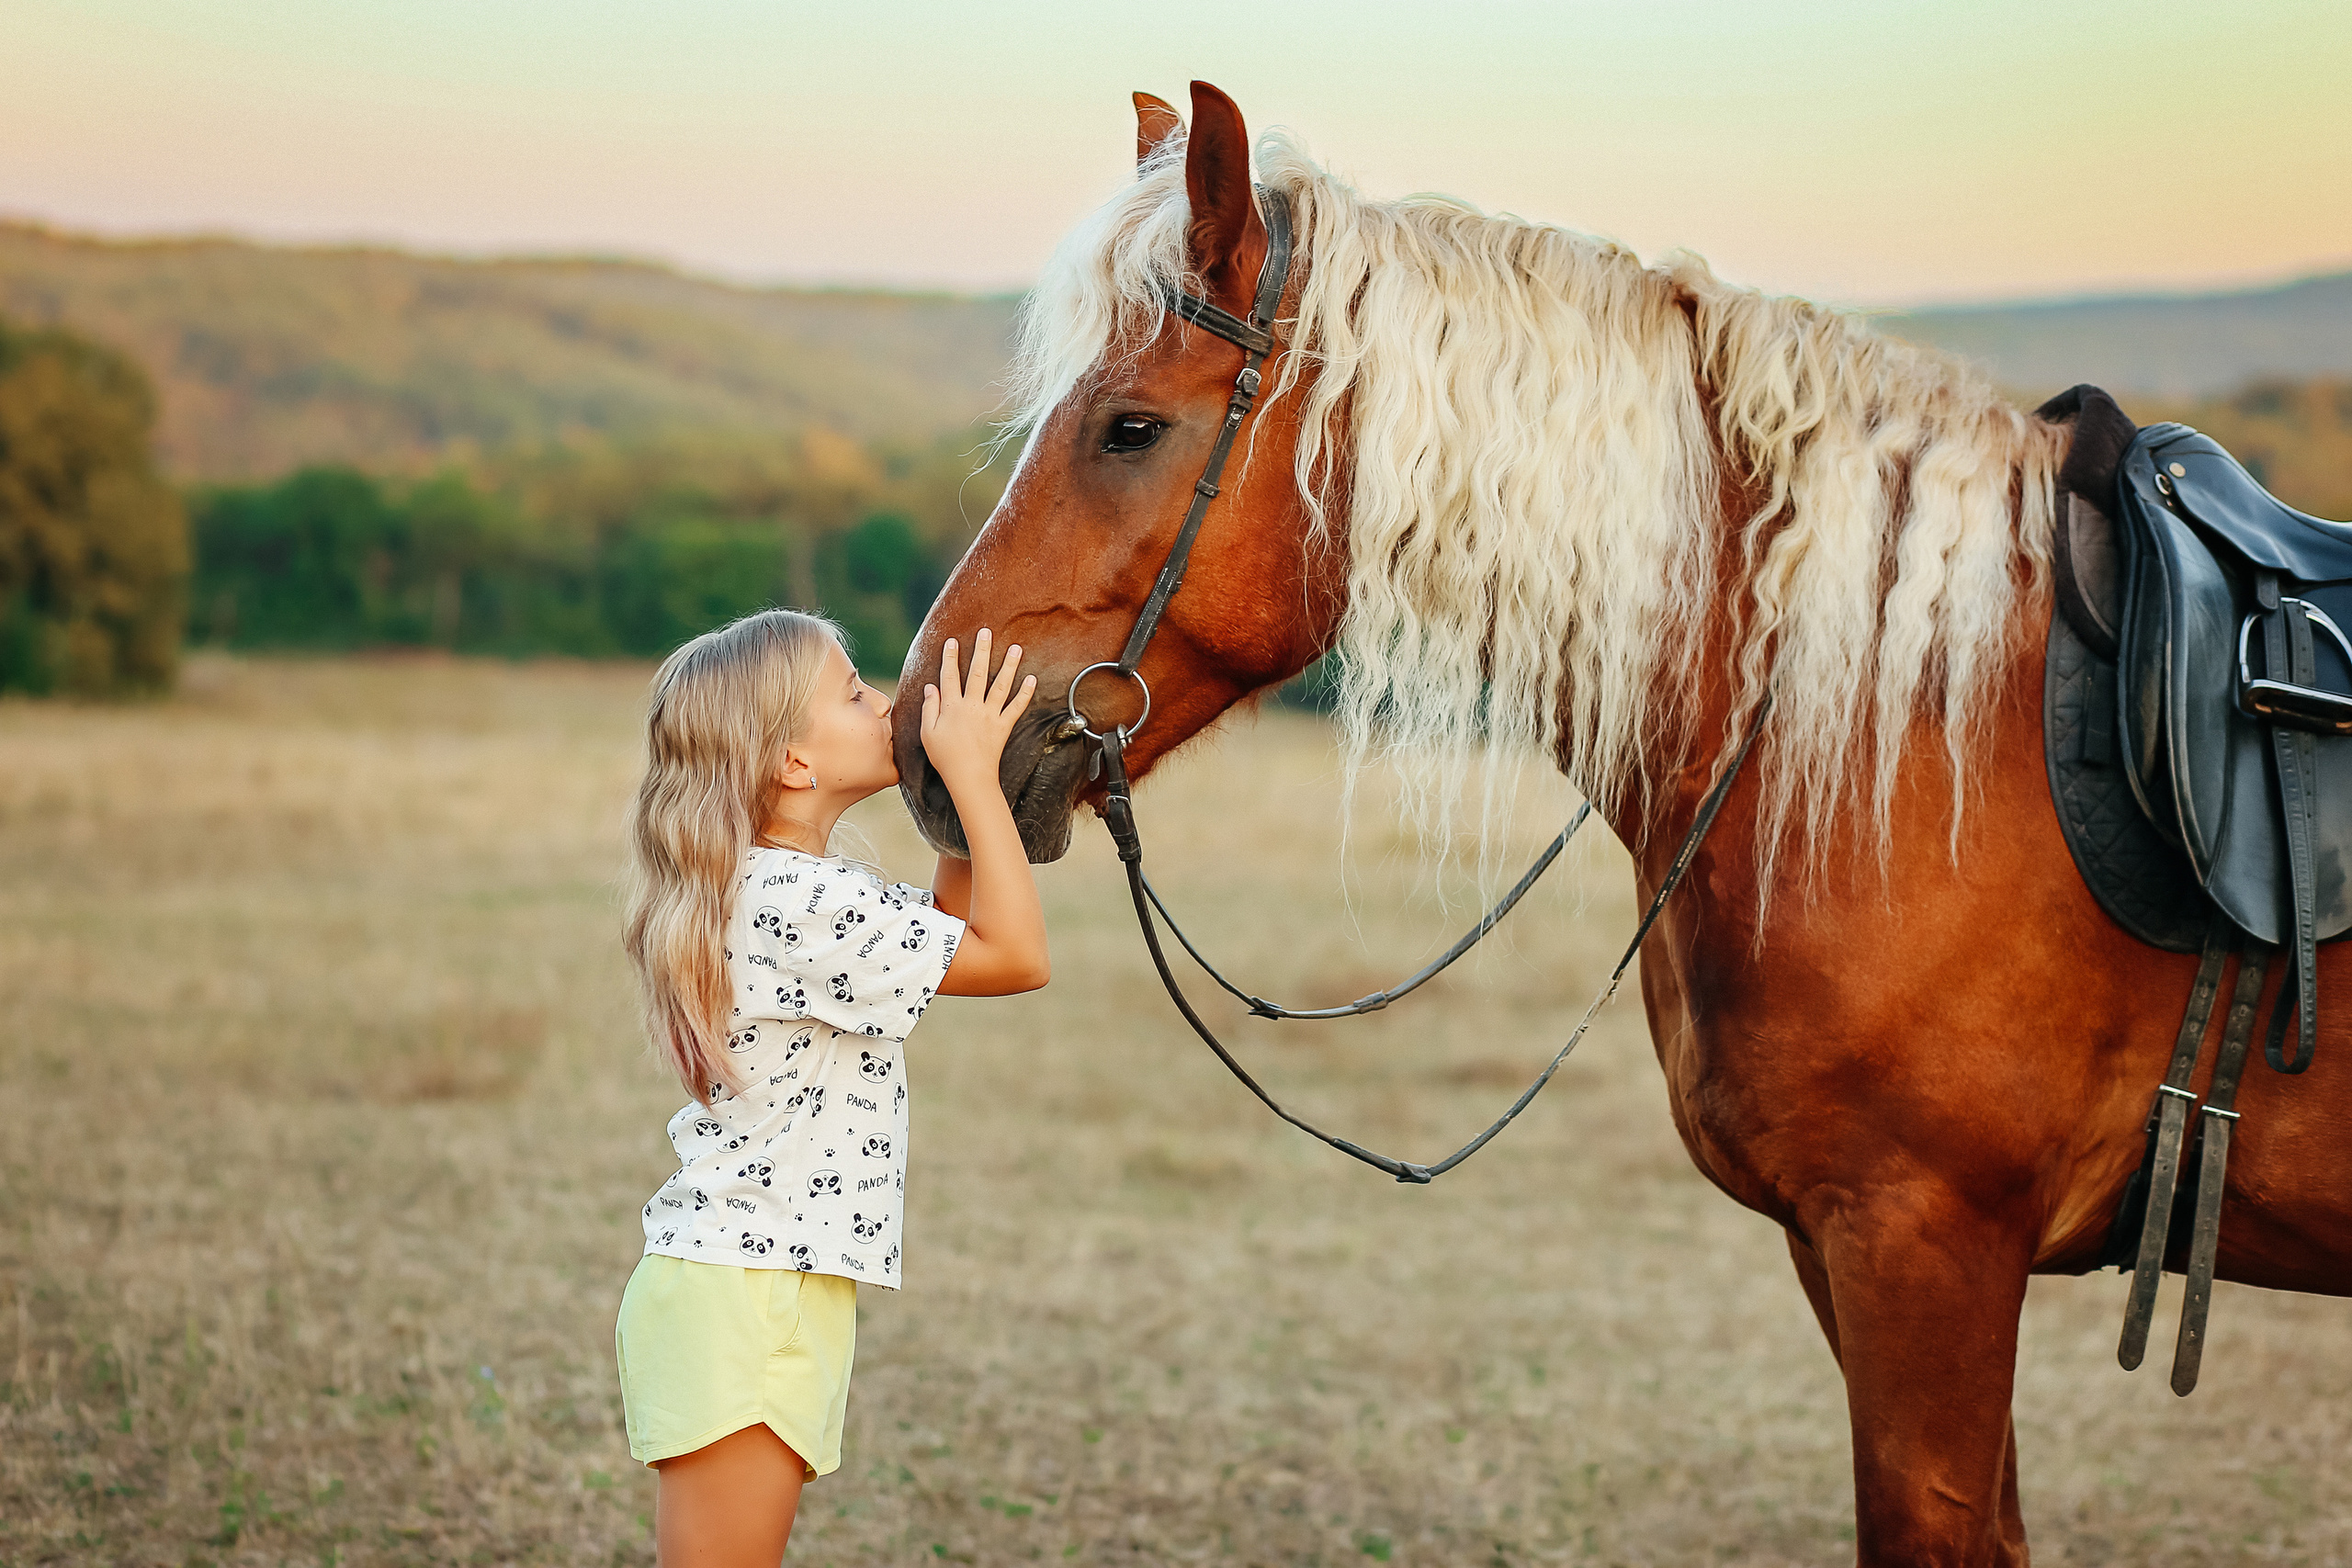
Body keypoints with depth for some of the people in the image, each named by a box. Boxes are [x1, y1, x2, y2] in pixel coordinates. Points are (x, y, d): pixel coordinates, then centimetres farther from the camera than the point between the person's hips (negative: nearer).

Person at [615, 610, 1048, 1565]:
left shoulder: (768, 889, 13)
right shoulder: (800, 903, -19)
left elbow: (949, 929, 25)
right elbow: (1016, 957, -17)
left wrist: (967, 790, 14)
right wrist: (974, 776, -13)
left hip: (763, 1283, 10)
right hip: (739, 1303, -10)